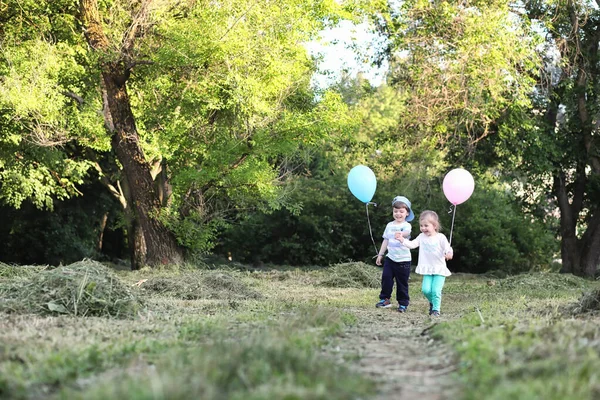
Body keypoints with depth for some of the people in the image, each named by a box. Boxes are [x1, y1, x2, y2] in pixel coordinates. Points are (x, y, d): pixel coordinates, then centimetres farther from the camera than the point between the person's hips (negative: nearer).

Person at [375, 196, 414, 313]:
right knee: (386, 278, 1)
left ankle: (403, 303, 12)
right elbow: (386, 240, 16)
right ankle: (385, 299, 13)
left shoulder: (406, 225, -7)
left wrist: (401, 234, -54)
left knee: (402, 282, 2)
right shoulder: (390, 225, 8)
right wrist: (380, 254, 17)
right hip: (390, 258, 4)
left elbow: (406, 232, -31)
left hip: (403, 260, -4)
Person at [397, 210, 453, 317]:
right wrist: (402, 240, -19)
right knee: (426, 289, -7)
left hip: (439, 269, -3)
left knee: (436, 290, -13)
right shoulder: (422, 237, 6)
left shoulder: (440, 237, -5)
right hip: (427, 269, 3)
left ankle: (436, 309, 2)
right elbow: (412, 244, -3)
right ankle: (432, 302, 23)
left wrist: (449, 253, -35)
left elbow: (447, 248, -11)